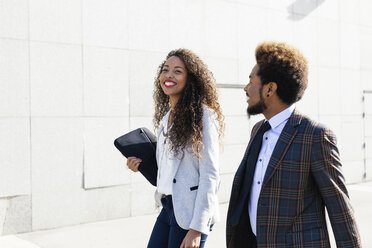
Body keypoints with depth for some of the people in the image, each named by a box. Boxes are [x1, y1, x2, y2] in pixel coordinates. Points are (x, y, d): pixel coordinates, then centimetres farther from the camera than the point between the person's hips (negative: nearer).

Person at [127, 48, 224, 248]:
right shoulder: (166, 116, 12)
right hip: (168, 207, 7)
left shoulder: (203, 115, -12)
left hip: (190, 212, -7)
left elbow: (210, 175, -16)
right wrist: (142, 165, 3)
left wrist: (197, 228, -19)